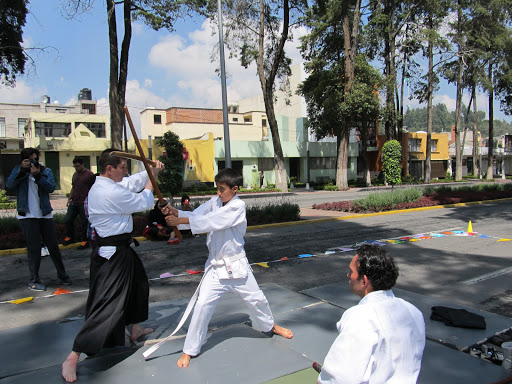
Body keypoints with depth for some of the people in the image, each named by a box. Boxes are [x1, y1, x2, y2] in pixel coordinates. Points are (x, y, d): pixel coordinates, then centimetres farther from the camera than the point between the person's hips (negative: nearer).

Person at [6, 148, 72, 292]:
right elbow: (9, 184, -11)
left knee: (53, 246, 7)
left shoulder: (46, 171, 6)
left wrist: (38, 175, -22)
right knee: (34, 248, -2)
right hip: (27, 216, -2)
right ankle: (34, 280, 9)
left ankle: (62, 275, 20)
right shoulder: (18, 171, 6)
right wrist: (22, 169, -18)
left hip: (45, 214, 2)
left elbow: (51, 187, -10)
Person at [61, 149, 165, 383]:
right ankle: (73, 358, 0)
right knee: (106, 304, -8)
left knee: (138, 283, 27)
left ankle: (135, 329, 46)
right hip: (112, 254, -11)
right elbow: (145, 202, -12)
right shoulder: (113, 193, -25)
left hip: (118, 249, 11)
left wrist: (152, 171, 11)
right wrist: (151, 181, 3)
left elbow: (132, 183, 18)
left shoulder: (99, 186, 6)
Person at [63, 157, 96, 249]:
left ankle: (85, 241, 10)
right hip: (74, 202, 7)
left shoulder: (90, 175, -7)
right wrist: (69, 199, 17)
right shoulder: (75, 174, 16)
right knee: (68, 220, 9)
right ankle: (69, 237, 27)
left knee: (84, 222, 0)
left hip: (84, 203, -7)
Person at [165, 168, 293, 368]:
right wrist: (176, 213, -30)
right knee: (203, 304, -7)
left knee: (256, 298, 15)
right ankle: (190, 350, 8)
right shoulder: (214, 201, -1)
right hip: (216, 266, 2)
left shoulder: (238, 206, -18)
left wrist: (181, 220, -32)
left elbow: (213, 221, -28)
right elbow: (195, 215, -11)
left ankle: (270, 326, 45)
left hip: (236, 265, -2)